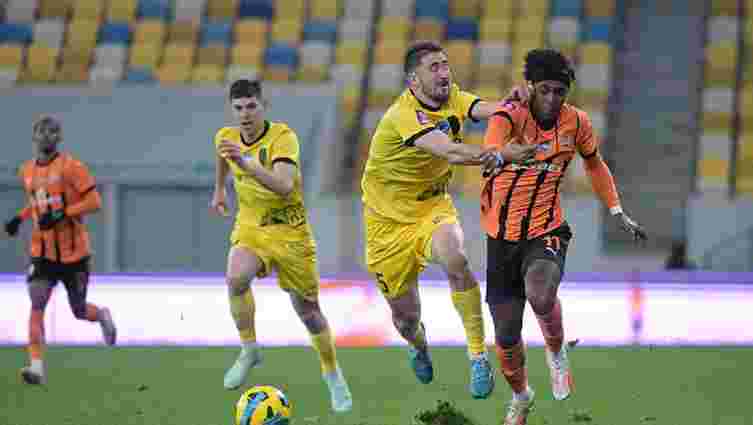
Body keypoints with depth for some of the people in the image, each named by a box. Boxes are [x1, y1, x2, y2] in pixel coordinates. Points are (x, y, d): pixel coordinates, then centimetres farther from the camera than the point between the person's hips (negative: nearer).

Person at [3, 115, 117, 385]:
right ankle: (37, 367, -22)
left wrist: (61, 215, -25)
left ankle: (102, 316, 48)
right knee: (37, 304, -16)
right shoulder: (27, 171, 7)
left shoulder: (70, 167, -13)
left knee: (79, 312, 11)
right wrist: (20, 218, 8)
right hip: (42, 251, 4)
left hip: (73, 252, -4)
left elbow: (94, 202, -16)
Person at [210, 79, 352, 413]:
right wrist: (219, 190, 34)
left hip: (290, 232, -3)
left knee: (308, 311, 6)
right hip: (250, 228, 3)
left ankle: (333, 376, 28)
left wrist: (247, 164, -51)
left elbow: (285, 186, -38)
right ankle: (249, 351, -12)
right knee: (236, 278, -30)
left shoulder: (283, 137, -22)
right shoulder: (227, 137, -5)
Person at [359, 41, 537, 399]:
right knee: (405, 315, 6)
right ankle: (419, 348, 45)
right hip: (390, 221, -3)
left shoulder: (451, 97, -5)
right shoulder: (403, 116, -27)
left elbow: (486, 110, -23)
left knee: (455, 260, -31)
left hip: (433, 207, 3)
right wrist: (506, 153, -52)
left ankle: (478, 357, -25)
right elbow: (450, 152, -40)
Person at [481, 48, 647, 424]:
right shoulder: (510, 115, -16)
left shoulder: (576, 122, -4)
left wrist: (617, 212, 18)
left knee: (540, 297, -32)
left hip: (547, 232, 0)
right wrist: (501, 155, -63)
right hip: (503, 238, 0)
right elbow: (492, 147, -40)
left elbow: (594, 164, 18)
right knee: (506, 338, 5)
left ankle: (556, 351, 2)